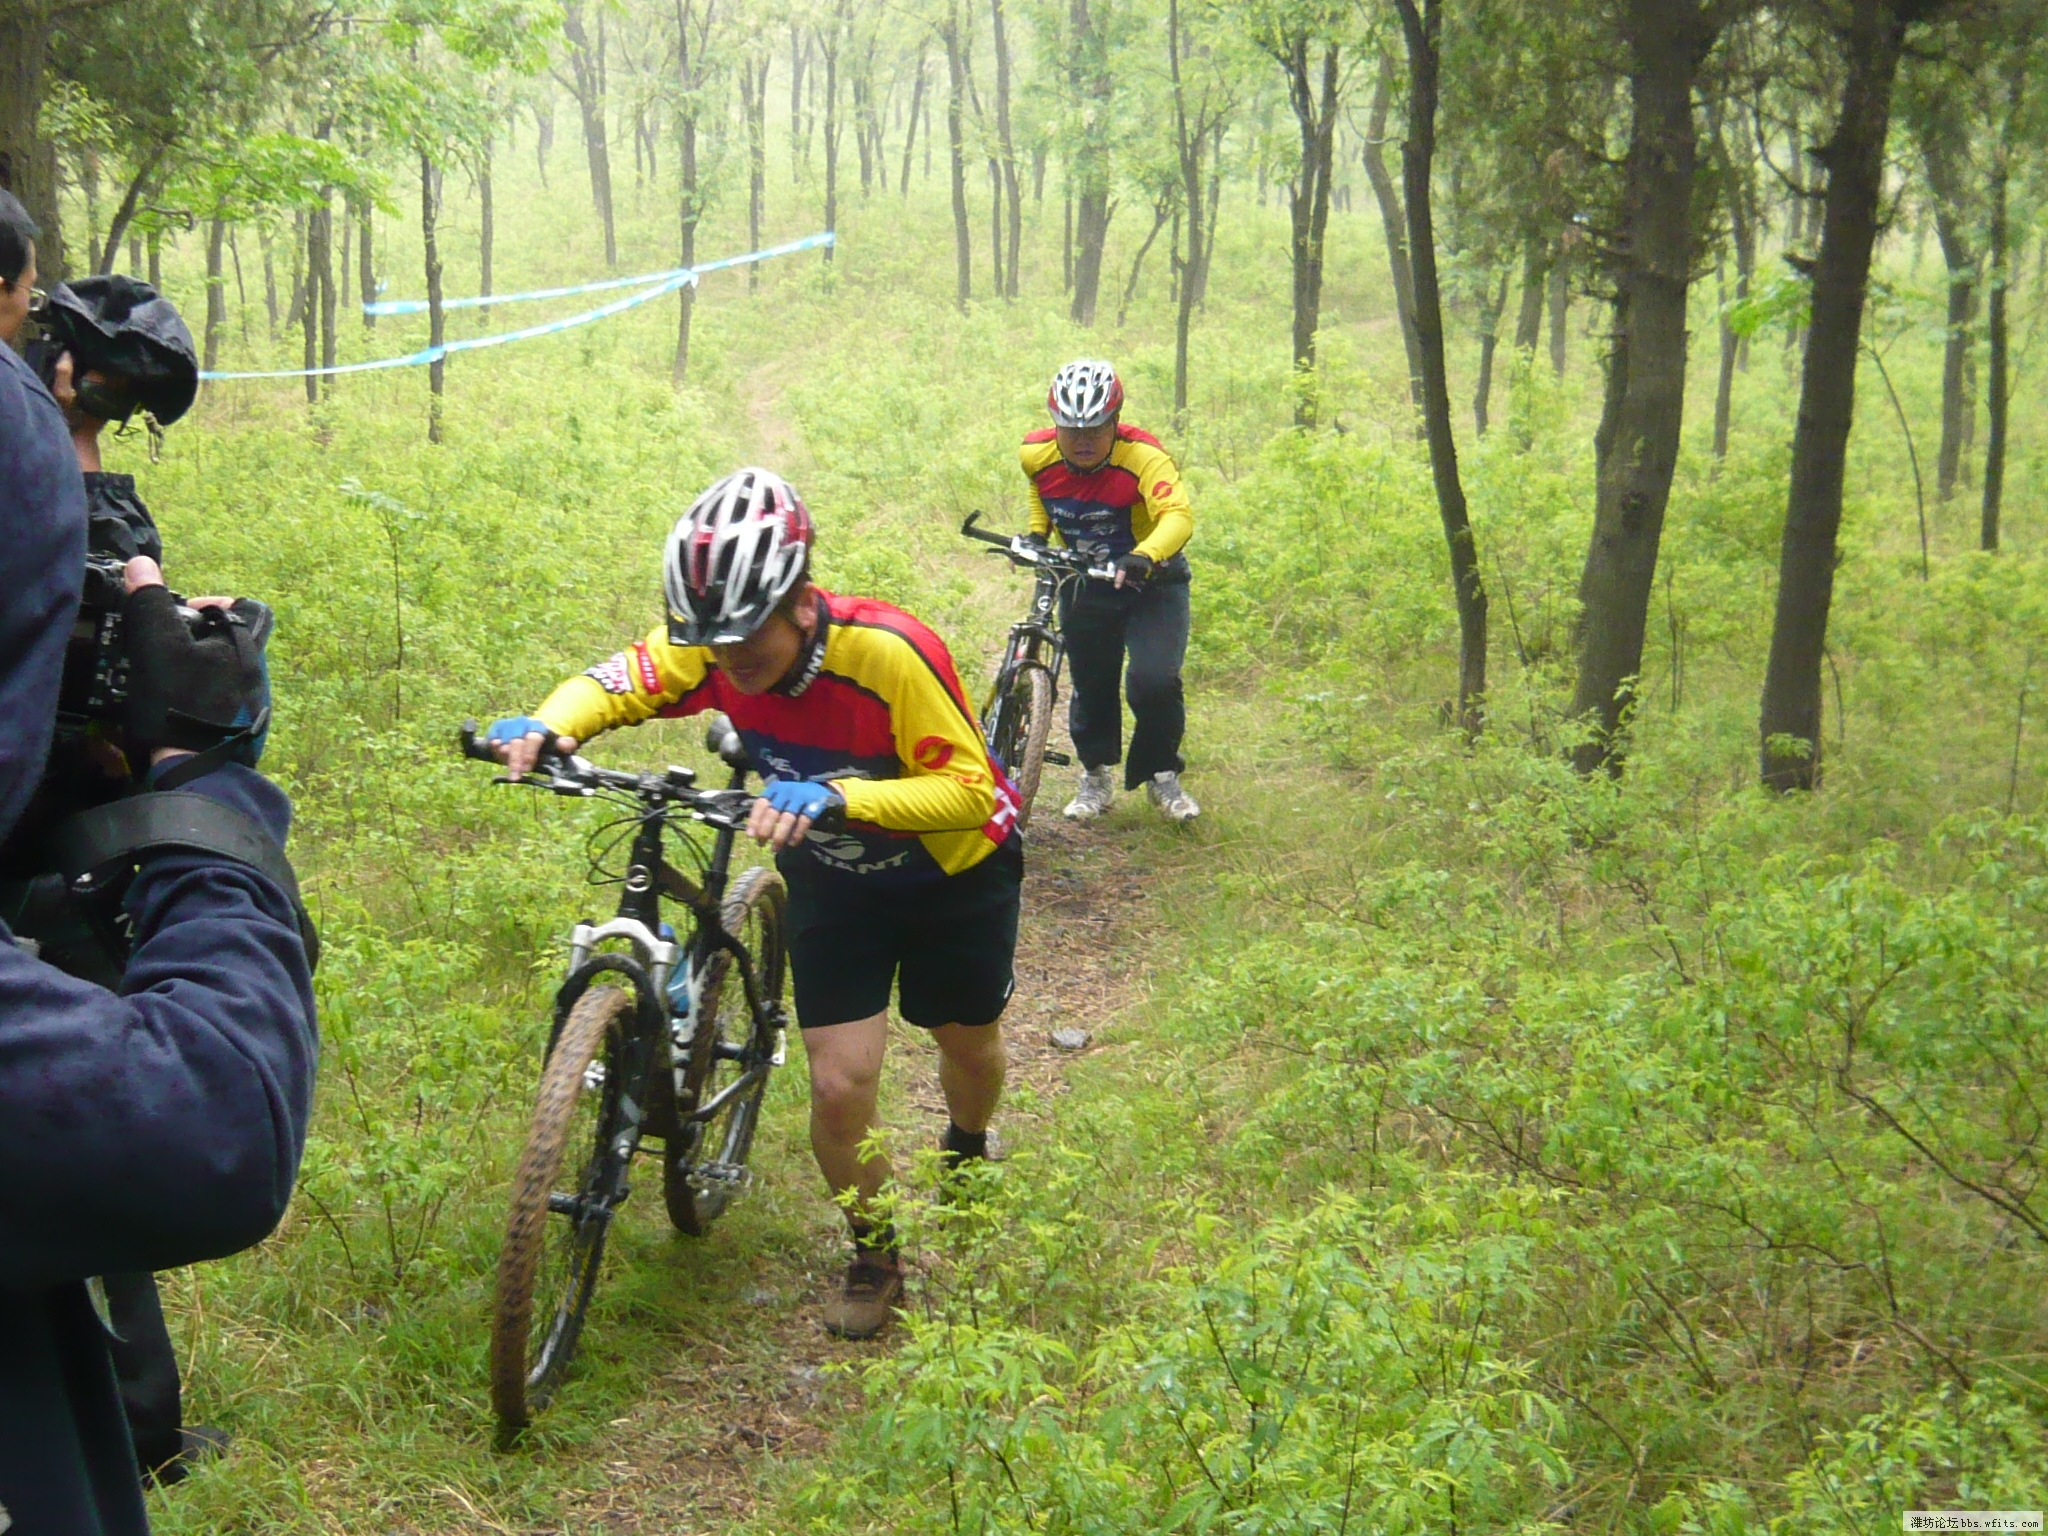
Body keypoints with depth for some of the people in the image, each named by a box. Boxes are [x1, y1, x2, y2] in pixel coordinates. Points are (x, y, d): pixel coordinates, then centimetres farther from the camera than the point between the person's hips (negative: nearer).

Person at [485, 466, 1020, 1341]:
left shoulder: (886, 652, -39)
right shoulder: (711, 649, -24)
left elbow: (969, 789, -38)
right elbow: (616, 684, -14)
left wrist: (834, 796, -52)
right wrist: (547, 725, -37)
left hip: (955, 873, -2)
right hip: (834, 878, 3)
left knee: (968, 1048, 21)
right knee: (839, 1085, -7)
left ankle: (967, 1149, 58)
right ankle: (873, 1256, 20)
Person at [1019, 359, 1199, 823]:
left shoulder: (1141, 456, -27)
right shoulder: (1037, 455, -13)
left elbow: (1178, 514, -43)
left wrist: (1145, 556, -61)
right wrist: (1035, 532, -4)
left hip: (1151, 584, -4)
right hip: (1085, 585, 4)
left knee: (1155, 681, -18)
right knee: (1091, 684, 10)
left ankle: (1162, 775, 8)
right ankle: (1096, 776, 34)